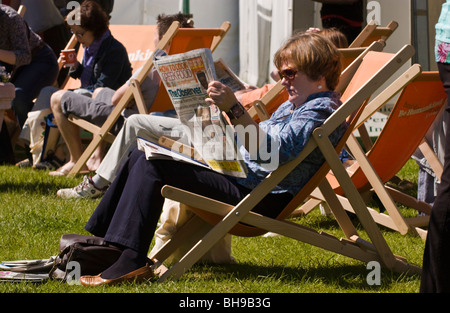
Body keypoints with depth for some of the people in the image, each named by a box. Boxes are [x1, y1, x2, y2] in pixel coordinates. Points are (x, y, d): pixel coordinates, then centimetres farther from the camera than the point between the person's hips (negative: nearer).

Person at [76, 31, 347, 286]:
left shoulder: (321, 110, -14)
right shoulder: (293, 105, 20)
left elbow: (273, 152, -31)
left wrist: (235, 109, -38)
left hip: (255, 196, -11)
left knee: (152, 165, -20)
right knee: (141, 158, 11)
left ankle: (132, 262, -23)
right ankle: (100, 241, 10)